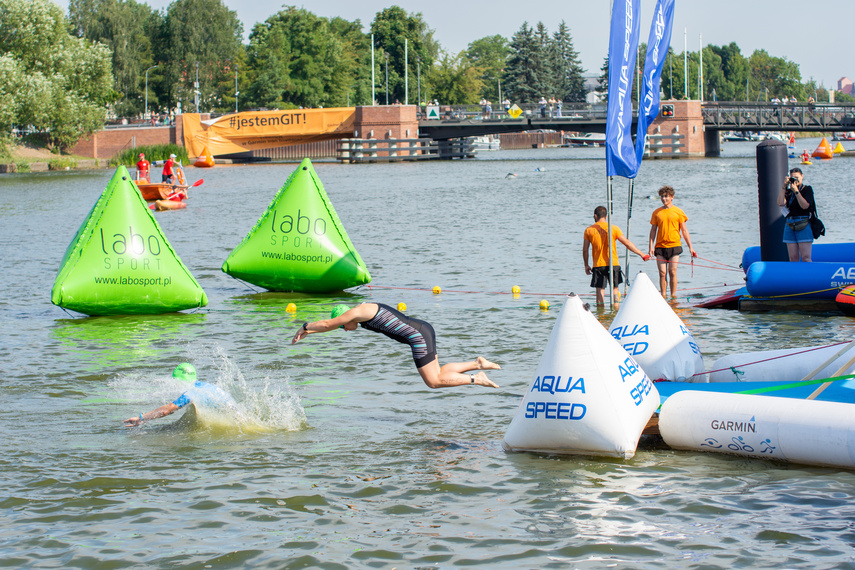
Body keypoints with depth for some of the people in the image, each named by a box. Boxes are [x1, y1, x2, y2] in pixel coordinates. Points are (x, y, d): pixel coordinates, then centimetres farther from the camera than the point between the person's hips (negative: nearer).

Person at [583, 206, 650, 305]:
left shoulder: (589, 230, 1)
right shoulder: (613, 228, -2)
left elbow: (585, 250, 4)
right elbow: (627, 243, -3)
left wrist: (586, 265, 16)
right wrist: (642, 254, 4)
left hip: (598, 265, 0)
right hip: (613, 264, 0)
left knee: (600, 291, 2)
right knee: (615, 289, 12)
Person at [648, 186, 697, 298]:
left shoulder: (678, 212, 4)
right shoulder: (656, 213, 9)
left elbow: (684, 230, 7)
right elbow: (653, 230, 10)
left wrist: (690, 247, 4)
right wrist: (651, 247, 1)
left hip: (674, 246, -1)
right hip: (660, 246, 1)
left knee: (672, 272, -4)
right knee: (662, 272, -2)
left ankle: (673, 295, 2)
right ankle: (663, 295, 4)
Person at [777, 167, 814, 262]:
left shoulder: (807, 189, 2)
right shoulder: (788, 191, 13)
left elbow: (805, 206, -12)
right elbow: (781, 203, -2)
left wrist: (796, 191, -14)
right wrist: (784, 187, -1)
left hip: (803, 225, -5)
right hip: (789, 225, 5)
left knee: (805, 257, -10)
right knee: (793, 258, 1)